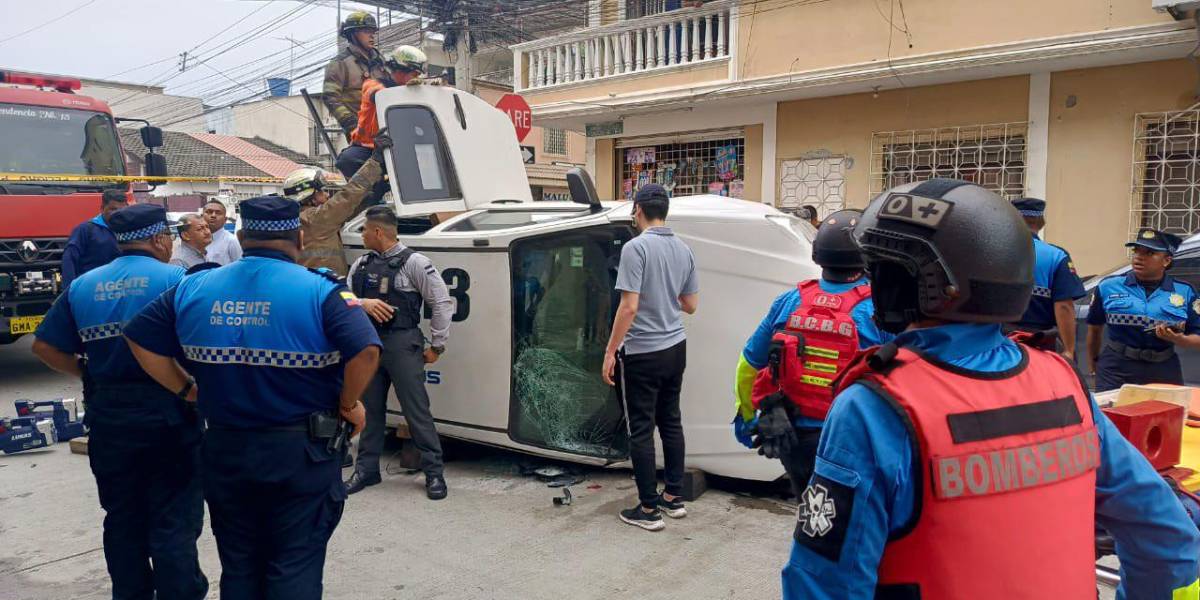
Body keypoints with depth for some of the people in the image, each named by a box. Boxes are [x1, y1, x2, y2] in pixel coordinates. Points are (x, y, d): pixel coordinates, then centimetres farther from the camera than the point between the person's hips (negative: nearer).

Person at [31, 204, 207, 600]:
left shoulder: (83, 285, 7)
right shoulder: (176, 280, -9)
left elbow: (44, 347, 8)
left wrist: (89, 374, 15)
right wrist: (190, 388, -5)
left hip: (107, 417, 5)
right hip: (168, 415, -5)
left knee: (122, 520, 18)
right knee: (174, 522, 3)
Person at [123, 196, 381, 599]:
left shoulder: (193, 289, 2)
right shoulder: (320, 291, -13)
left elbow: (140, 340, 7)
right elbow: (365, 352, -25)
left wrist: (188, 389, 11)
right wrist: (349, 404, -9)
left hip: (225, 450, 4)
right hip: (302, 452, -4)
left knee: (238, 567, 19)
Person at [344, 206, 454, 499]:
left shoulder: (414, 262, -8)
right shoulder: (361, 264, 10)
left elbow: (442, 303, -8)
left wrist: (436, 346, -6)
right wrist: (363, 303, -15)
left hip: (402, 343, -6)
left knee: (416, 409, -2)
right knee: (370, 407, 14)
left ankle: (434, 471, 9)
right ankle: (367, 468, 27)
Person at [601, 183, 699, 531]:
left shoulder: (636, 248, -16)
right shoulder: (684, 250, 6)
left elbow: (629, 307, -20)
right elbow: (691, 305, 12)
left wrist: (610, 352, -12)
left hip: (643, 353, -7)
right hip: (675, 347, 7)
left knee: (641, 429, 2)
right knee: (670, 421, 16)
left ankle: (649, 509, 8)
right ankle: (674, 498, 24)